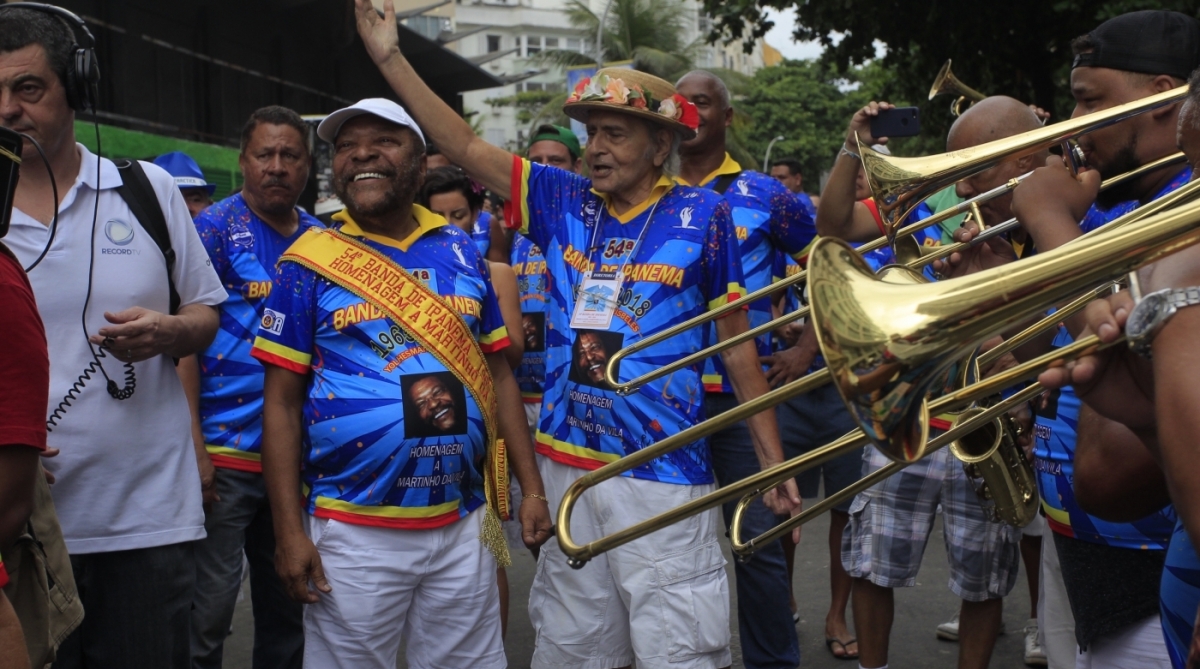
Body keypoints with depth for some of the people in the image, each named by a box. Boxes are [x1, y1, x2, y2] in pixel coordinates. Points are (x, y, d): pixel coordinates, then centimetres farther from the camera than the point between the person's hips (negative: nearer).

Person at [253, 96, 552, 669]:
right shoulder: (309, 261, -2)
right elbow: (282, 402, -3)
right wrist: (288, 531, -7)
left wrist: (532, 488, 6)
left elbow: (498, 375, 11)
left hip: (464, 524, 3)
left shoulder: (461, 253, 7)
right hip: (351, 532, -2)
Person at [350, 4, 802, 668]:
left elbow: (738, 346, 0)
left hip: (662, 472, -4)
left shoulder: (701, 214, -3)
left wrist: (774, 464, -1)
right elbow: (466, 147, 8)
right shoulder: (565, 202, 7)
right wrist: (392, 59, 1)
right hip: (565, 465, 5)